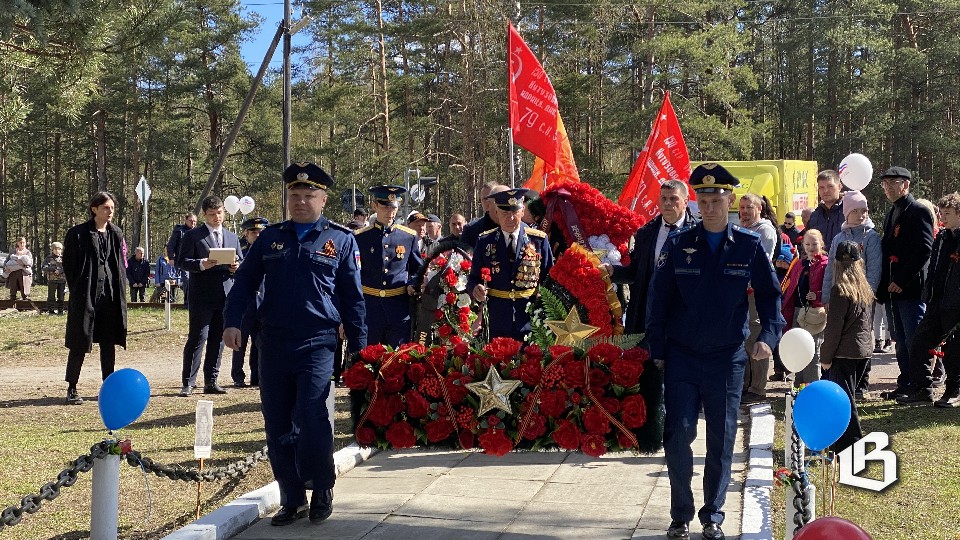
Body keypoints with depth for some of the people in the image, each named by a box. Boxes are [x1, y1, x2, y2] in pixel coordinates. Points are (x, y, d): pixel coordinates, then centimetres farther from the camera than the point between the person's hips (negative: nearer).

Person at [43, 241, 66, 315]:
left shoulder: (63, 258, 10)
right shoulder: (49, 258, 5)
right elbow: (45, 267, -5)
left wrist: (60, 271, -16)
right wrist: (54, 269, -16)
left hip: (62, 280, 2)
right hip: (52, 279, -2)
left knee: (61, 296, 4)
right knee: (51, 296, 0)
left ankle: (60, 310, 11)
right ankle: (51, 310, 6)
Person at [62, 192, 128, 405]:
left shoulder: (116, 234, 11)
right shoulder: (78, 234, -4)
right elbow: (68, 264, 0)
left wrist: (120, 290, 7)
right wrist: (77, 290, -2)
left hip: (111, 295, 5)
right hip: (85, 296, -5)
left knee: (108, 343, 9)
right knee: (80, 344, -2)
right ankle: (72, 388, 6)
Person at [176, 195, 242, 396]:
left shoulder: (232, 238, 18)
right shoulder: (193, 236, 2)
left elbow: (241, 264, 19)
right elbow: (182, 262, -5)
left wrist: (236, 267, -5)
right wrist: (201, 264, -21)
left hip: (226, 295, 5)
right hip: (202, 295, -5)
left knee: (218, 340, 7)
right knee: (197, 338, -7)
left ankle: (211, 382, 14)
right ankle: (188, 383, -2)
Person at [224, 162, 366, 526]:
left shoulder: (340, 239, 5)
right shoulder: (270, 238, 11)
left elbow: (353, 298, 5)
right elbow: (245, 282, 10)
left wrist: (359, 347, 2)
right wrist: (233, 322, -6)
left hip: (317, 345, -4)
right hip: (273, 346, 4)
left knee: (310, 417, -15)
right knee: (277, 427, 5)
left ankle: (322, 491, 5)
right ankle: (292, 500, 17)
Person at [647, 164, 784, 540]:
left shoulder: (749, 247, -1)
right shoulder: (678, 245, -1)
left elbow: (770, 294, 5)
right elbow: (658, 298, 1)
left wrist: (769, 335, -11)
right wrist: (657, 350, -1)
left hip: (727, 358, 0)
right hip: (681, 357, 0)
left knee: (721, 439, 7)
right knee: (679, 435, -4)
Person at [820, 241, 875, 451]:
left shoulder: (840, 290, -14)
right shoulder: (866, 289, 9)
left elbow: (834, 328, -15)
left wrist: (826, 357, -9)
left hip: (845, 353, -8)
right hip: (864, 350, 8)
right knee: (847, 395, 19)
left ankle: (852, 444, -6)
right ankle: (843, 441, 28)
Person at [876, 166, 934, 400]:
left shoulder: (918, 212, -8)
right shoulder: (891, 215, 19)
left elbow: (924, 250, -15)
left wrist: (902, 281, -17)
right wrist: (883, 286, 11)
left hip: (911, 290, -8)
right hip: (892, 291, 8)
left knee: (914, 342, -5)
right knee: (901, 343, 12)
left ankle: (921, 386, 1)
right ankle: (905, 385, 17)